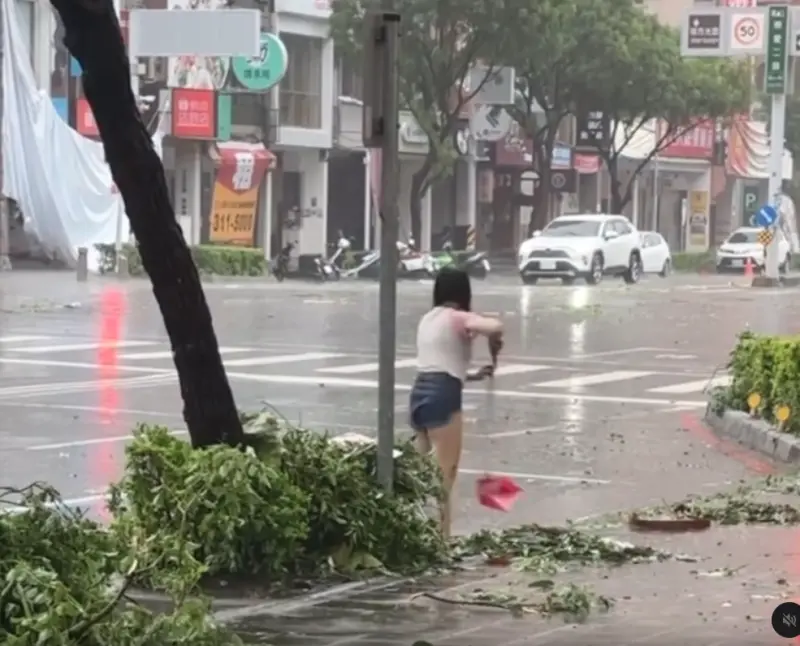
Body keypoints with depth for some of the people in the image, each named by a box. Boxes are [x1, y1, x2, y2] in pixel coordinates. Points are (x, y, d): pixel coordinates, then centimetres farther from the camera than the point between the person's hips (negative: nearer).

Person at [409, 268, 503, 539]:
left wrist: (474, 375, 30)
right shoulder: (457, 318, -4)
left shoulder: (428, 320, 20)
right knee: (443, 479, -6)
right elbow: (495, 327, -22)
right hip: (441, 397, -8)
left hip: (420, 394, 8)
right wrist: (494, 345, -1)